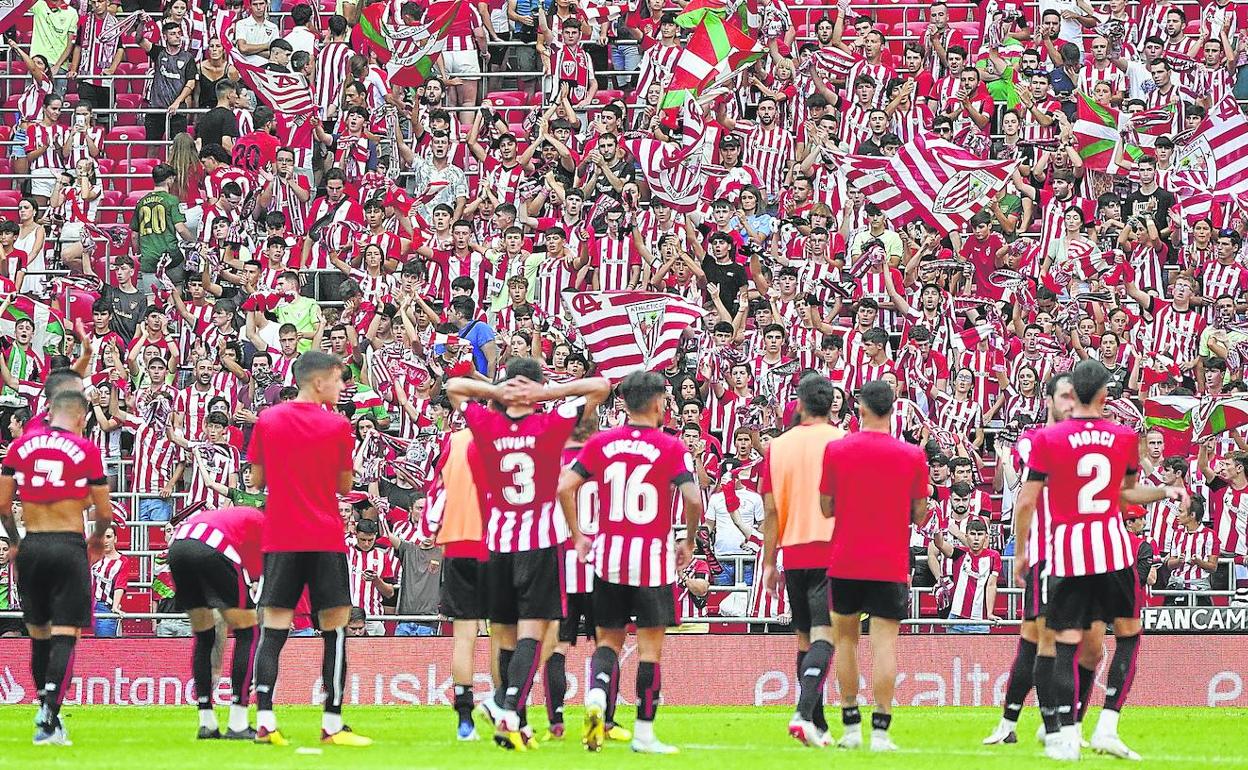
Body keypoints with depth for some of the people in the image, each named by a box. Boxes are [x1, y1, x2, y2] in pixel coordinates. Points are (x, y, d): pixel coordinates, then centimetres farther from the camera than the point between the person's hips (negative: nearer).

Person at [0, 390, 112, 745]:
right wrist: (97, 539, 22)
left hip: (31, 547, 3)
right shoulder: (85, 449, -4)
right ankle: (49, 720, -14)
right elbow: (104, 512, 0)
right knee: (64, 637, -4)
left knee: (39, 635, 16)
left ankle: (46, 712, 21)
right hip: (69, 547, -3)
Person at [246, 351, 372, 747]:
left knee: (274, 625, 5)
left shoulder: (267, 421, 2)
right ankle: (332, 724, -2)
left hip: (280, 539, 3)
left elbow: (256, 480, 10)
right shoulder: (337, 426, -5)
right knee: (335, 624, 2)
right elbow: (345, 485, 3)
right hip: (326, 540, -3)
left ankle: (264, 721, -5)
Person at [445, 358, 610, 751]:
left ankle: (511, 717, 14)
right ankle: (509, 714, -23)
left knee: (506, 637, 12)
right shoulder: (551, 425, -7)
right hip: (541, 541, -3)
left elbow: (453, 387, 15)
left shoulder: (487, 426, -1)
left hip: (497, 540, 3)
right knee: (531, 633, -7)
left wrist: (497, 392, 0)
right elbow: (601, 386, -2)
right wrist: (547, 393, -7)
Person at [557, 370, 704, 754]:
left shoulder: (601, 442, 3)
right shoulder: (671, 447, -7)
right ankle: (644, 733, 6)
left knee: (609, 639, 15)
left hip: (609, 554, 3)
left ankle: (596, 695, -13)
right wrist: (689, 542, 0)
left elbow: (565, 487, -2)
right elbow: (693, 498, -16)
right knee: (650, 645, 4)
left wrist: (578, 535, 8)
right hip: (653, 556, -3)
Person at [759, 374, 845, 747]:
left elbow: (771, 511, 5)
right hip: (833, 553, -3)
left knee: (804, 638, 13)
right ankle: (804, 714, -27)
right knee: (822, 636, -8)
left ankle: (818, 726, 15)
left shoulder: (777, 447, 5)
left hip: (793, 554, 3)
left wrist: (769, 563, 10)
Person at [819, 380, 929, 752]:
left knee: (845, 638, 15)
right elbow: (919, 515, 2)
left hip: (845, 563, 1)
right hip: (890, 564, -1)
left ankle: (851, 727, 15)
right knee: (884, 642, -3)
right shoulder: (912, 456, -5)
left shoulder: (836, 450, -4)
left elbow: (827, 507, 2)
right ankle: (880, 731, -10)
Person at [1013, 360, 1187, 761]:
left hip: (1066, 548, -1)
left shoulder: (1047, 440, -5)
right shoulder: (1125, 437, 1)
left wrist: (1020, 552, 6)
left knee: (1068, 642, 3)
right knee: (1129, 634, 14)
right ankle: (1106, 727, 3)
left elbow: (1026, 502, -4)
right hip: (1113, 547, 1)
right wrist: (1167, 492, 24)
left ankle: (1066, 736, -4)